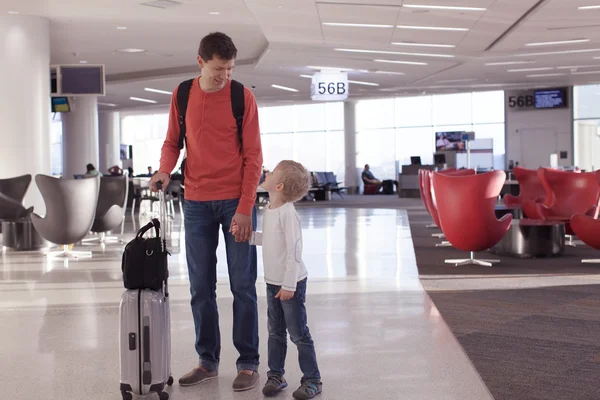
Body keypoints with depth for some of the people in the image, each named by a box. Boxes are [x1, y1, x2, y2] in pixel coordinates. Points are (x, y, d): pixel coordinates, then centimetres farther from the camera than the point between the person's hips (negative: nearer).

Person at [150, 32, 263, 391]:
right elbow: (173, 141, 13)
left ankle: (249, 363, 12)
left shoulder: (243, 97, -5)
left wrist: (245, 208, -13)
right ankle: (208, 361, 21)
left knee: (242, 285, 2)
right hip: (196, 203, 3)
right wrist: (165, 170, -10)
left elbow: (253, 155, -7)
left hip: (236, 201, -3)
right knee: (201, 287, 8)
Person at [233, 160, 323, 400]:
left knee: (299, 334, 2)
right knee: (275, 333, 16)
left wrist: (289, 285, -21)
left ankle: (312, 379, 13)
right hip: (272, 282, 8)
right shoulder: (269, 210, 6)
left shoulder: (288, 213, -22)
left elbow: (294, 250, -23)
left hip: (291, 284, -8)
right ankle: (275, 375, 28)